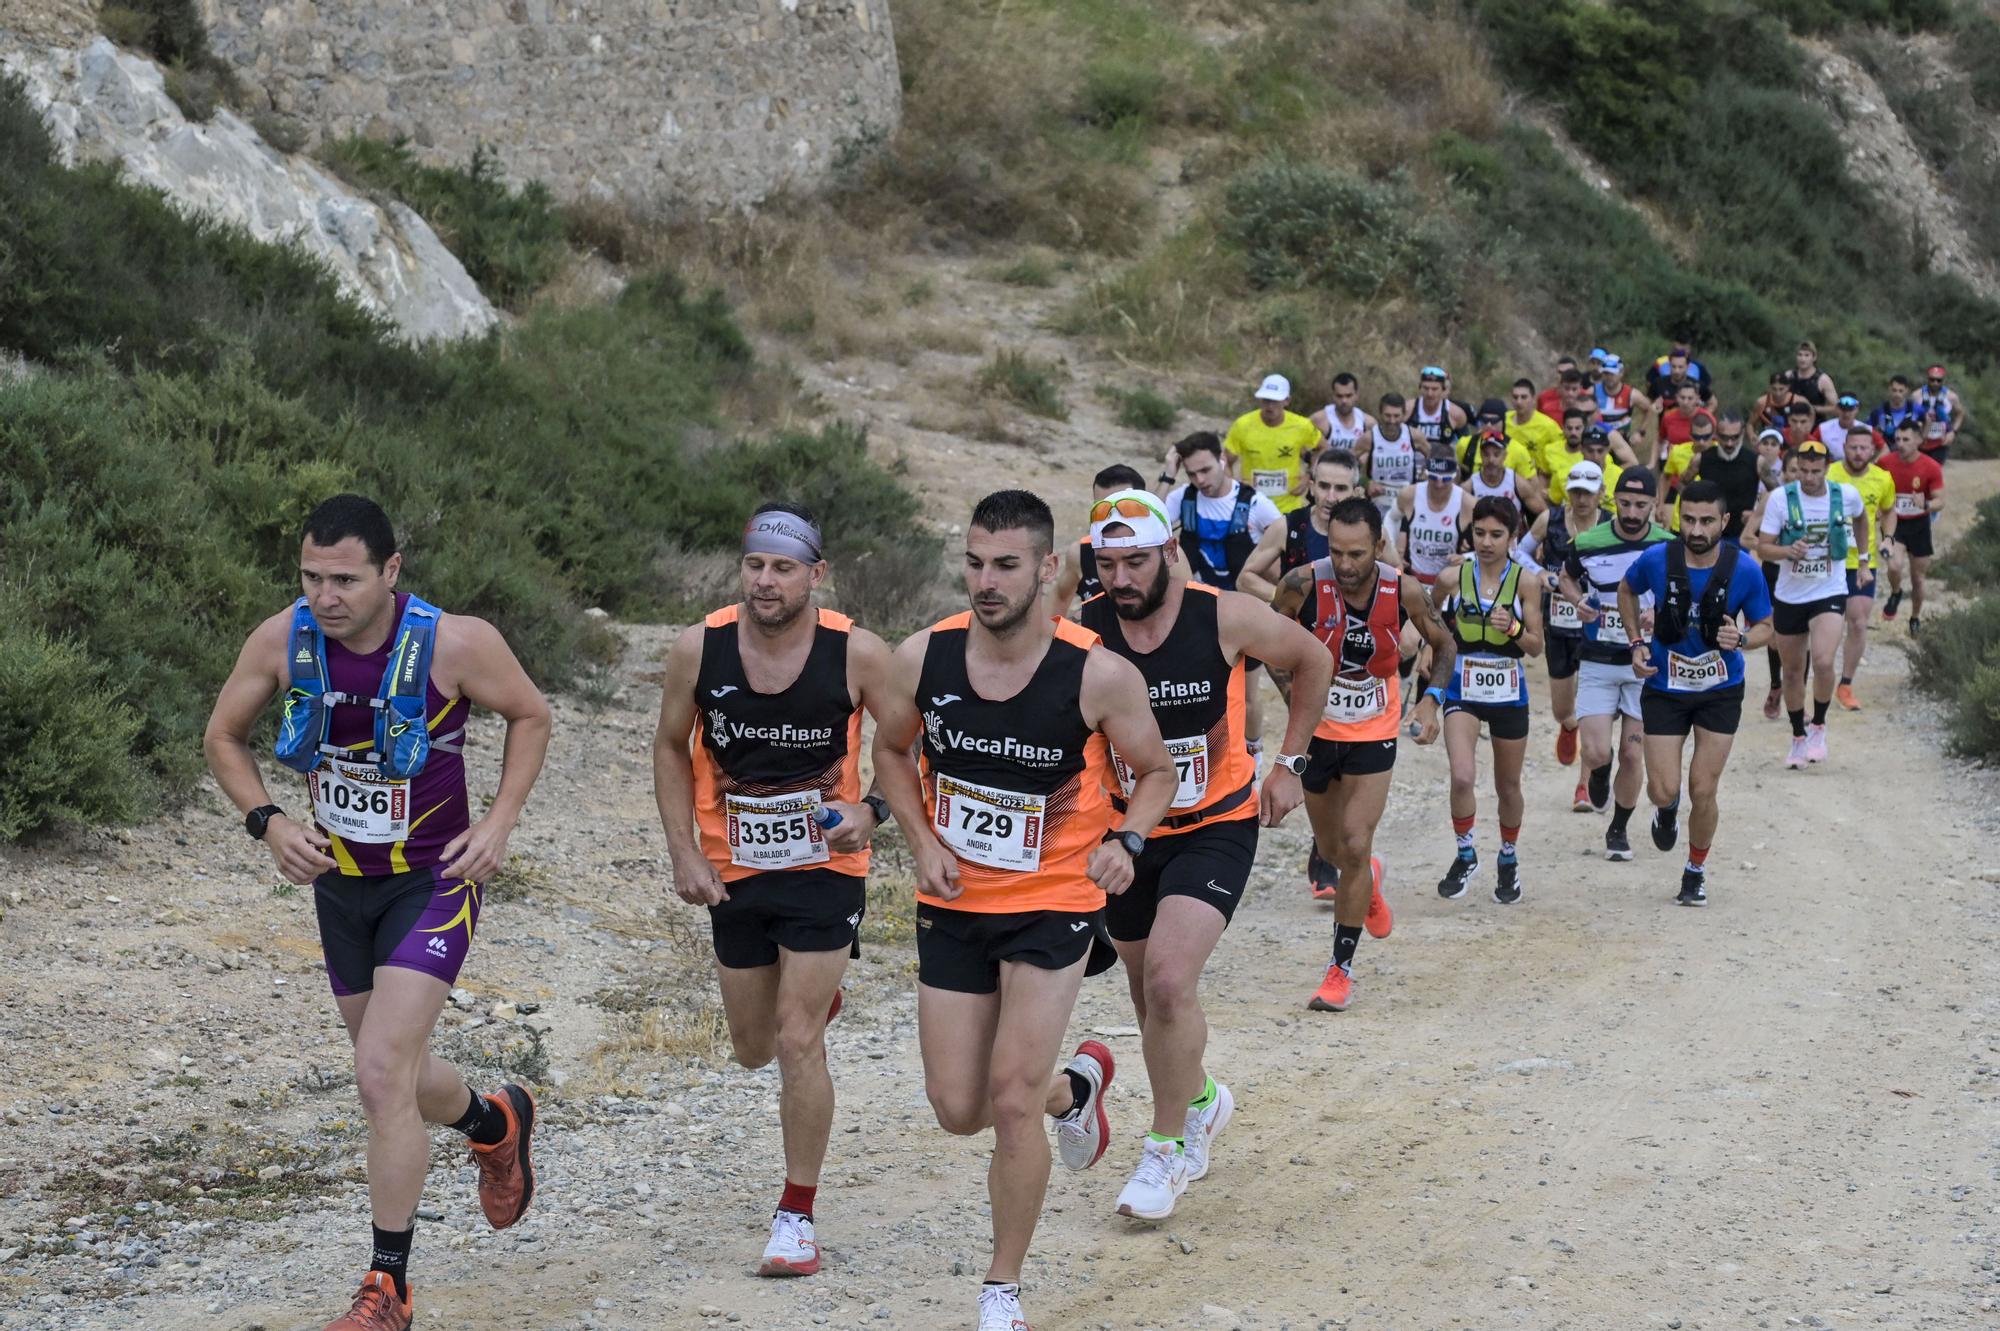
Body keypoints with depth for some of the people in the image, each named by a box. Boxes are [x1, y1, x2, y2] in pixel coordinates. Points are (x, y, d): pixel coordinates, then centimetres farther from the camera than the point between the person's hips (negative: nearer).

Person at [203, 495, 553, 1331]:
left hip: (432, 883, -5)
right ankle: (495, 1122, 52)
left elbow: (530, 715, -1)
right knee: (397, 1075, 18)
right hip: (340, 884, 5)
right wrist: (267, 822, -11)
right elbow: (223, 738, 4)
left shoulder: (455, 644, -20)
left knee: (382, 1076, -16)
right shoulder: (282, 640, -12)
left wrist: (499, 822, -12)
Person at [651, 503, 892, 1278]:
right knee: (753, 1048, 15)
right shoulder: (700, 649, -10)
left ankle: (797, 1216, 4)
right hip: (734, 871, 3)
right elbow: (671, 748, 6)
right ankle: (814, 996, 53)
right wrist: (684, 853, -1)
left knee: (797, 1042, -10)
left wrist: (871, 812, -18)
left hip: (824, 867, -3)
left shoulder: (857, 654, -16)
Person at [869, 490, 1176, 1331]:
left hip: (1053, 905, -4)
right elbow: (892, 751, 9)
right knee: (957, 1109, 6)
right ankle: (1077, 1085, 41)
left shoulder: (1099, 676, -18)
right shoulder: (923, 658, -11)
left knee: (1010, 1099, -11)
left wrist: (1126, 840, -21)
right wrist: (923, 843, -5)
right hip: (953, 905, 4)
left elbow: (1155, 772, -2)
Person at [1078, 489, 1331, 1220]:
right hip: (1127, 832, 3)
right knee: (1150, 994, 16)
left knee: (1169, 979, -21)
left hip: (1216, 828, -3)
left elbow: (1313, 662, 3)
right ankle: (1200, 1098, 46)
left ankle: (1167, 1146, -4)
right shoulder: (1082, 631, -13)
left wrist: (1288, 764, 3)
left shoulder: (1225, 618, -15)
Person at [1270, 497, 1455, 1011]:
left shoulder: (1404, 592, -17)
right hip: (1316, 730, 1)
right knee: (1331, 851, 14)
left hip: (1373, 733, -1)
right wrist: (1296, 690, -13)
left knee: (1354, 847, -11)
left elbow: (1443, 645, 2)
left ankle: (1342, 969, -1)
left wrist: (1432, 699, -13)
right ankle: (1369, 881, 51)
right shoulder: (1303, 585, -21)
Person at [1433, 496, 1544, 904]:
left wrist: (1513, 628, -23)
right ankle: (1465, 854, 4)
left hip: (1508, 692, 1)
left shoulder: (1526, 580, -6)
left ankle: (1509, 860, 37)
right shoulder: (1452, 577, -5)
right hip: (1463, 690, -1)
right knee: (1462, 777, -20)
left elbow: (1536, 647, -6)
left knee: (1508, 786, 14)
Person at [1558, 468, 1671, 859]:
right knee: (1596, 753, -10)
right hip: (1597, 662, 0)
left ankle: (1619, 829, 23)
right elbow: (1566, 578, 16)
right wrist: (1579, 601, -5)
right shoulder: (1588, 543, -5)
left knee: (1631, 755, 1)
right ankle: (1598, 779, 28)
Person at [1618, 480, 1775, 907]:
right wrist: (1638, 642, -1)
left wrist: (1741, 639, -23)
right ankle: (1667, 809, 35)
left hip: (1720, 691, 0)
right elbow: (1626, 590, 10)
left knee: (1703, 792, -1)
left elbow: (1764, 625, -1)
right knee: (1663, 791, -5)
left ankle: (1696, 871, 24)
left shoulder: (1745, 570, -15)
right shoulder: (1655, 561, -14)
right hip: (1665, 689, 0)